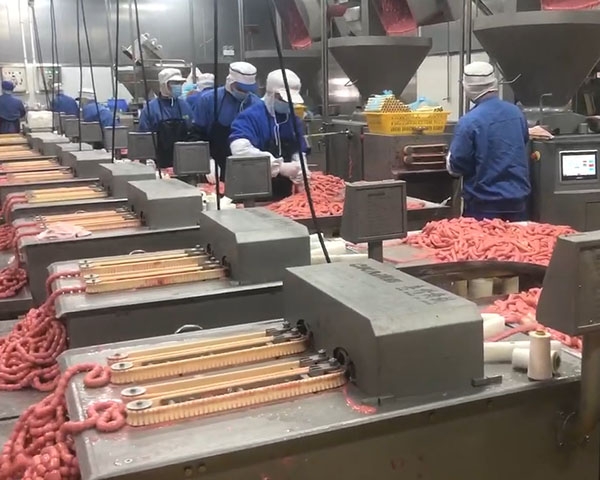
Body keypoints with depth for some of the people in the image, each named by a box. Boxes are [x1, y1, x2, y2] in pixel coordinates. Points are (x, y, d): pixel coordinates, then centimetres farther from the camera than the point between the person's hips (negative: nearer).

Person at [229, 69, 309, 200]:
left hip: (284, 194, 6)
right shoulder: (250, 116, -12)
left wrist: (299, 172, -7)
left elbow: (299, 151, 17)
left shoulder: (293, 119, 9)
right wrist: (280, 167, -31)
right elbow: (240, 149, -30)